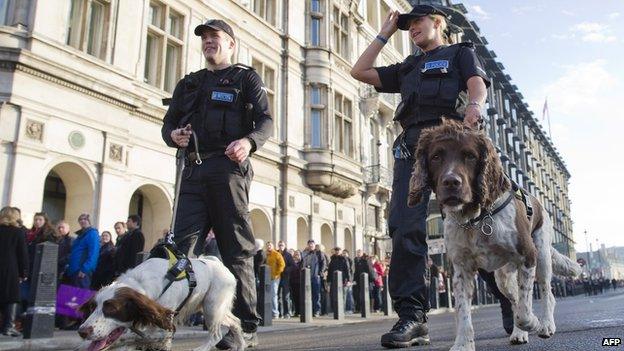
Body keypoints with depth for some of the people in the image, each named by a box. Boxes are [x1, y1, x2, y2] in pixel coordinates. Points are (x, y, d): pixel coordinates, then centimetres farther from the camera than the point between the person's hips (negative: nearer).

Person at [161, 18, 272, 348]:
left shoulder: (246, 77, 13)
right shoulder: (189, 83, 26)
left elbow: (266, 120, 1)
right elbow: (168, 123, 22)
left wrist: (249, 142, -20)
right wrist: (173, 135, -3)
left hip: (229, 167, -4)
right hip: (194, 170, 5)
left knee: (236, 247, -5)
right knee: (181, 243, -6)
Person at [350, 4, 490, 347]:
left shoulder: (461, 52, 23)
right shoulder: (407, 68, 35)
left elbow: (478, 84, 2)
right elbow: (359, 72, 29)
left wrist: (474, 105, -22)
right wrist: (384, 33, 34)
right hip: (412, 144, 4)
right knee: (405, 227, -15)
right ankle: (412, 317, -17)